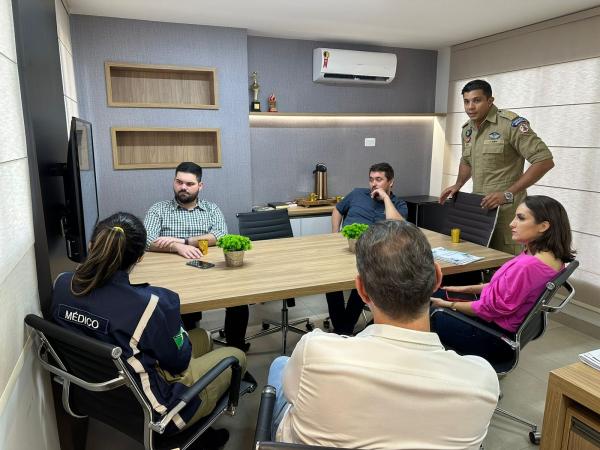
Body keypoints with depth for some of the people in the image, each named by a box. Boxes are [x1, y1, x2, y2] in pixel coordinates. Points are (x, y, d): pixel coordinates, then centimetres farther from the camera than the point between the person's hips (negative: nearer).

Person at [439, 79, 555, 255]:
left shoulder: (511, 124, -11)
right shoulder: (467, 130, 11)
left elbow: (545, 161, -14)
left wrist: (508, 194, -19)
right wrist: (458, 185, 11)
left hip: (506, 212, -6)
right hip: (479, 209, 7)